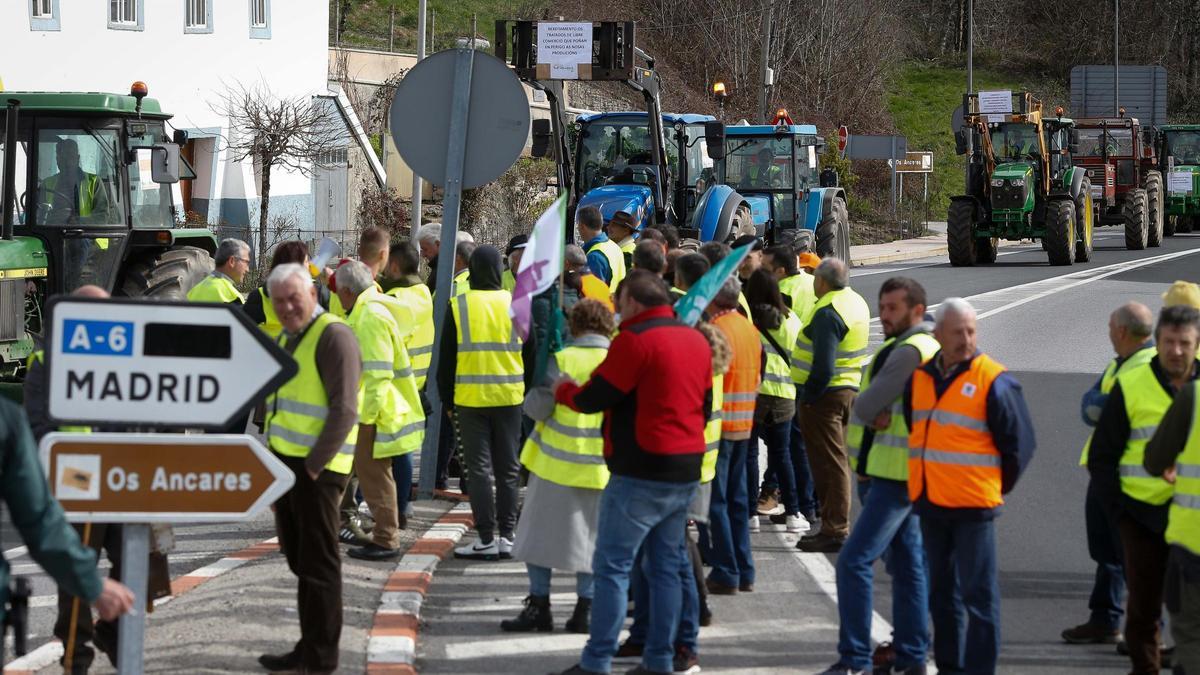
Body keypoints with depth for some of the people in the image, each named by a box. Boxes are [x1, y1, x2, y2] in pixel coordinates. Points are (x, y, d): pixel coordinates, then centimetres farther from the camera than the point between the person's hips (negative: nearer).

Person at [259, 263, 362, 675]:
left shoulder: (333, 336, -12)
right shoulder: (286, 339, 17)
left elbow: (344, 410, -19)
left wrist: (313, 465, -19)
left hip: (316, 468, -9)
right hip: (286, 463, 9)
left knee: (318, 564, -4)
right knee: (300, 561, 14)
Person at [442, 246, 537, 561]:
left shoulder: (458, 306, -5)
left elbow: (447, 357, 0)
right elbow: (530, 354, 6)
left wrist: (447, 398, 10)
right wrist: (527, 391, 17)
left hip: (470, 398, -2)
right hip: (509, 396, 2)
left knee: (479, 467, 1)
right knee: (508, 468, 9)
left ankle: (486, 539, -2)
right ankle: (506, 536, 10)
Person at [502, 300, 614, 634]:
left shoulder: (562, 361, -12)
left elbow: (538, 407, -13)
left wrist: (533, 395, 8)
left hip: (557, 462, -3)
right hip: (601, 465, 3)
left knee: (540, 532, 9)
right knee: (591, 536, 10)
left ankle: (539, 606, 8)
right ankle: (584, 609, 8)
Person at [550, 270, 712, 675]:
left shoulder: (636, 339, -14)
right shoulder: (697, 341, 11)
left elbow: (595, 398, -12)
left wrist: (563, 390, 7)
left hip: (641, 474, -8)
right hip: (686, 473, 8)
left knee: (612, 566, -5)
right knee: (664, 567, 13)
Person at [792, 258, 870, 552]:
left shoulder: (827, 313, -21)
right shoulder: (856, 302, 10)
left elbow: (823, 367, -27)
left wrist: (808, 397, -18)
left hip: (825, 394, -10)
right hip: (850, 388, 10)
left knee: (828, 464, -5)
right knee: (837, 461, 17)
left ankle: (834, 532, -3)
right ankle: (835, 525, 24)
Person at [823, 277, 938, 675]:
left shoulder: (910, 351, -18)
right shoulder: (919, 347, 16)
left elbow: (864, 407, -20)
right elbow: (865, 410, 13)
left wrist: (874, 414, 1)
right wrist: (880, 416, -8)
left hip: (895, 477, -11)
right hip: (892, 474, 11)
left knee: (854, 561, -12)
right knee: (906, 564, 14)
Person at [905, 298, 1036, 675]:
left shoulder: (993, 382, -10)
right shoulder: (919, 376, 8)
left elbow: (1020, 444, -5)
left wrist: (999, 486, 2)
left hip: (973, 504, -6)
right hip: (930, 503, 6)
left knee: (978, 594, -4)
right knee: (941, 592, 15)